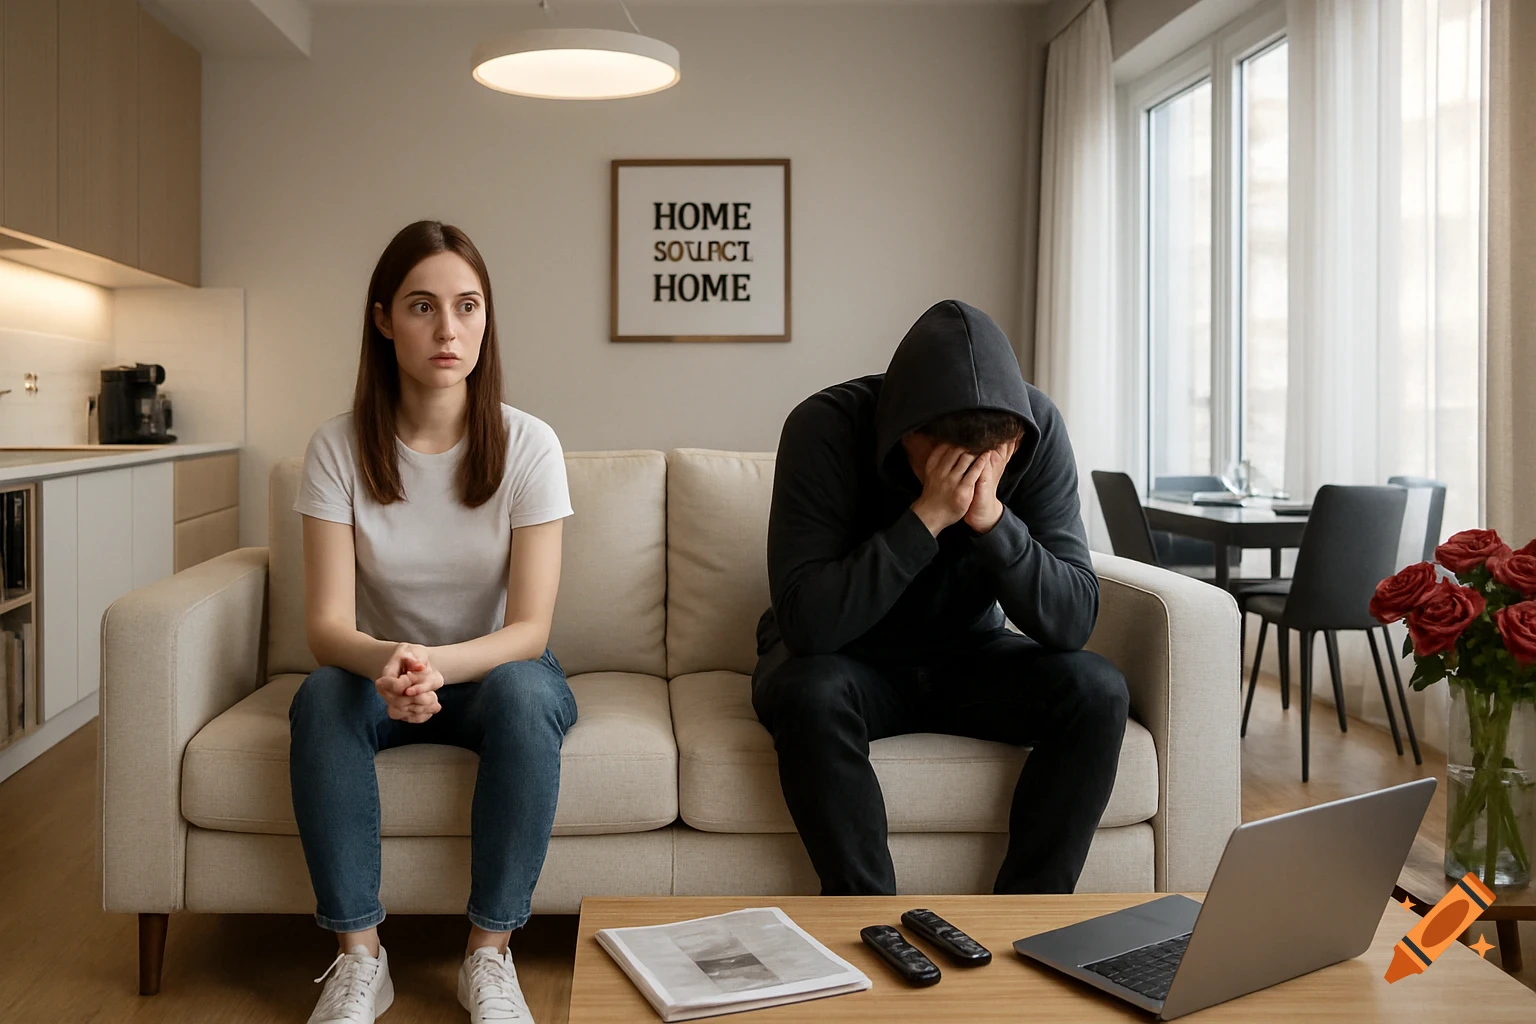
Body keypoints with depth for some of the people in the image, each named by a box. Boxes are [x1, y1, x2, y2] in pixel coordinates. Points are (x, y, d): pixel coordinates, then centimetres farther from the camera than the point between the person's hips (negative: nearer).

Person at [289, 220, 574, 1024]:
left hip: (498, 670, -1)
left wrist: (440, 663, -39)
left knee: (524, 692, -34)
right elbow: (327, 625, -17)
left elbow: (529, 629, -18)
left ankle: (489, 954, -21)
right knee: (320, 696, -30)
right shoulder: (339, 447, -12)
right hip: (385, 674, 1)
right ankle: (358, 957, -20)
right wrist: (387, 660, -41)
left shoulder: (528, 446, -15)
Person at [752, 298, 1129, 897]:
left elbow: (1073, 622, -20)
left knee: (1097, 693, -22)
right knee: (810, 695, -35)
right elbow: (806, 623, -33)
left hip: (965, 656, 3)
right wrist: (926, 517, -39)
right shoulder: (826, 428, -26)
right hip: (845, 660, -3)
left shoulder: (1038, 430, -17)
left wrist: (991, 518, -35)